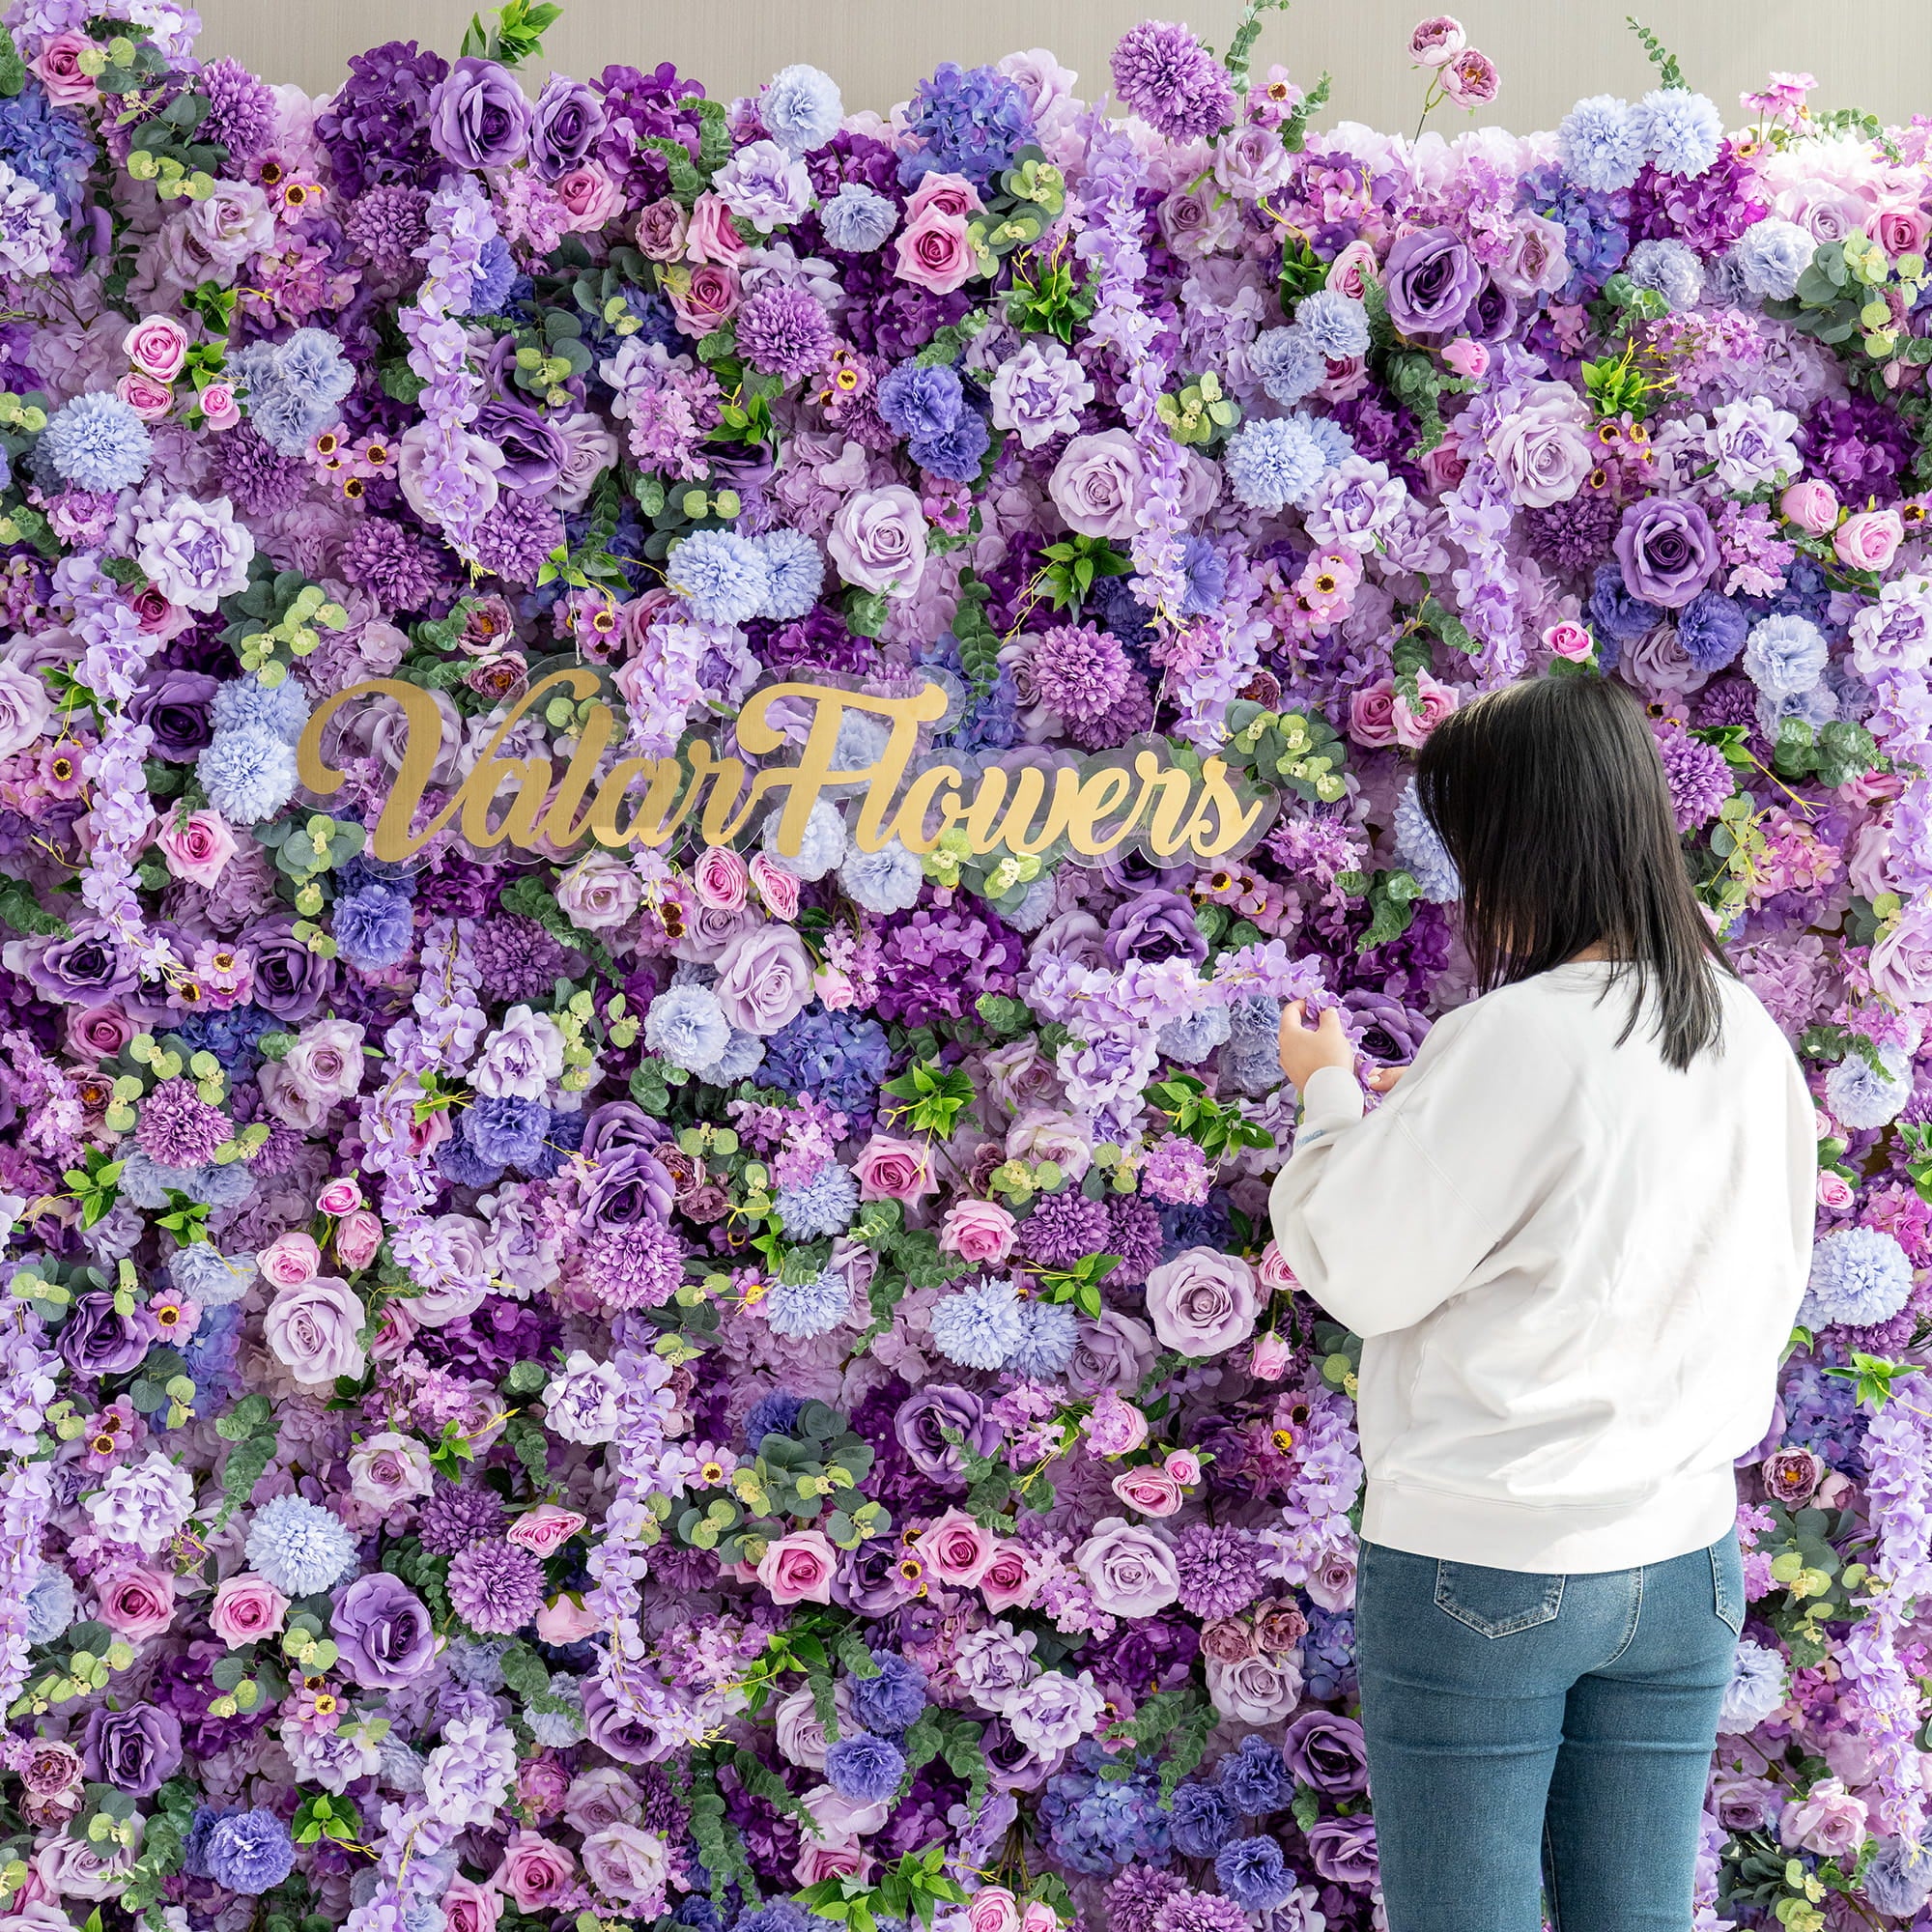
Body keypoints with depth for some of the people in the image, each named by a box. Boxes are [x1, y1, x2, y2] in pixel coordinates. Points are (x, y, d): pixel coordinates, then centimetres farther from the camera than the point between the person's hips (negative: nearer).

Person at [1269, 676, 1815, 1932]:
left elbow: (1357, 1273, -11)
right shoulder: (1752, 1038, 3)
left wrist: (1330, 1096, 7)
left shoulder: (1512, 1041, -18)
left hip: (1479, 1567, -6)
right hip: (1684, 1554, 6)